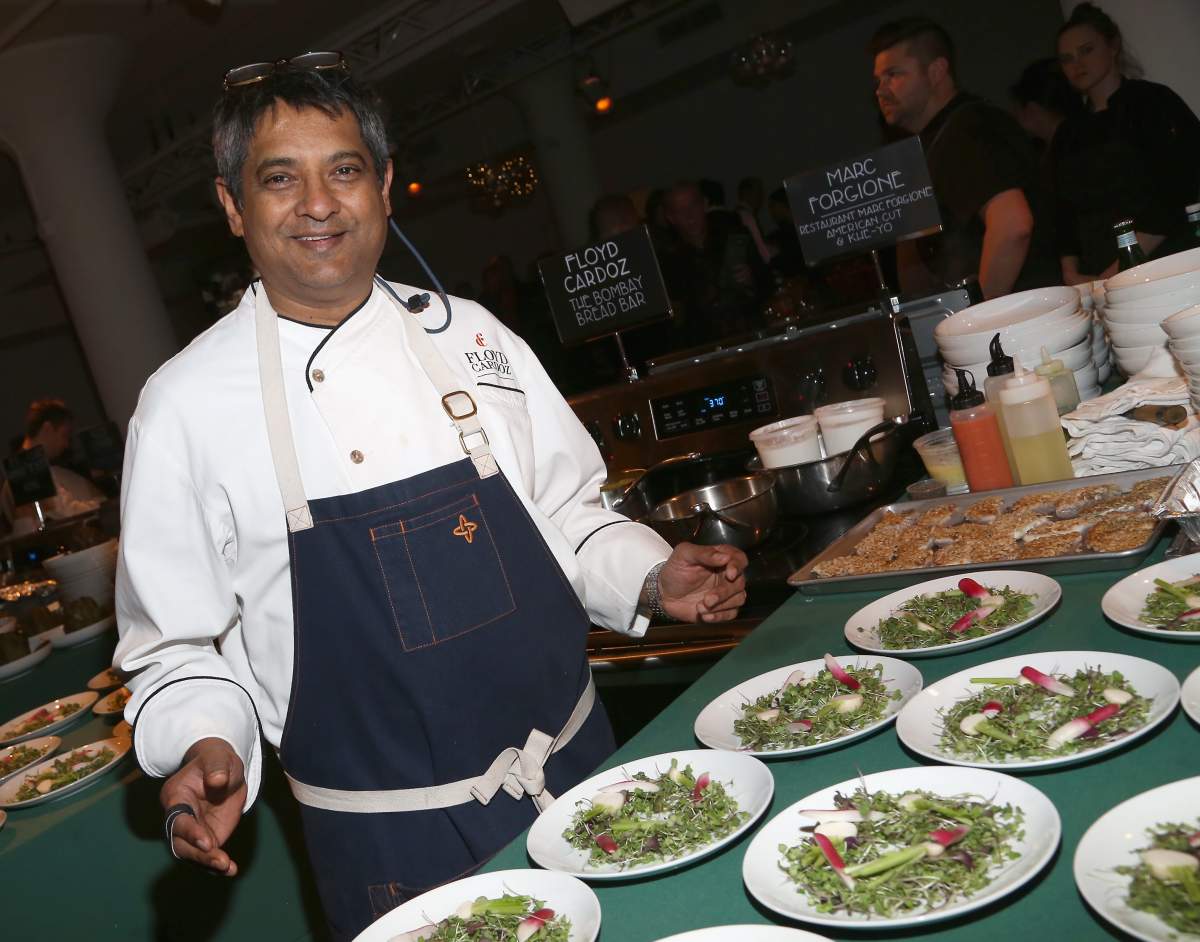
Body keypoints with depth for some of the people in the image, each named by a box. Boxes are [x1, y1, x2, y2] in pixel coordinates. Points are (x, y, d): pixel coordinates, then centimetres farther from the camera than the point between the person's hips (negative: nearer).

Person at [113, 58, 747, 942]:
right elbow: (176, 645, -3)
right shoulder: (187, 403, -9)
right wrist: (206, 750, -20)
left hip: (579, 769, 4)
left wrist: (653, 578, -7)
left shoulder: (470, 334, 0)